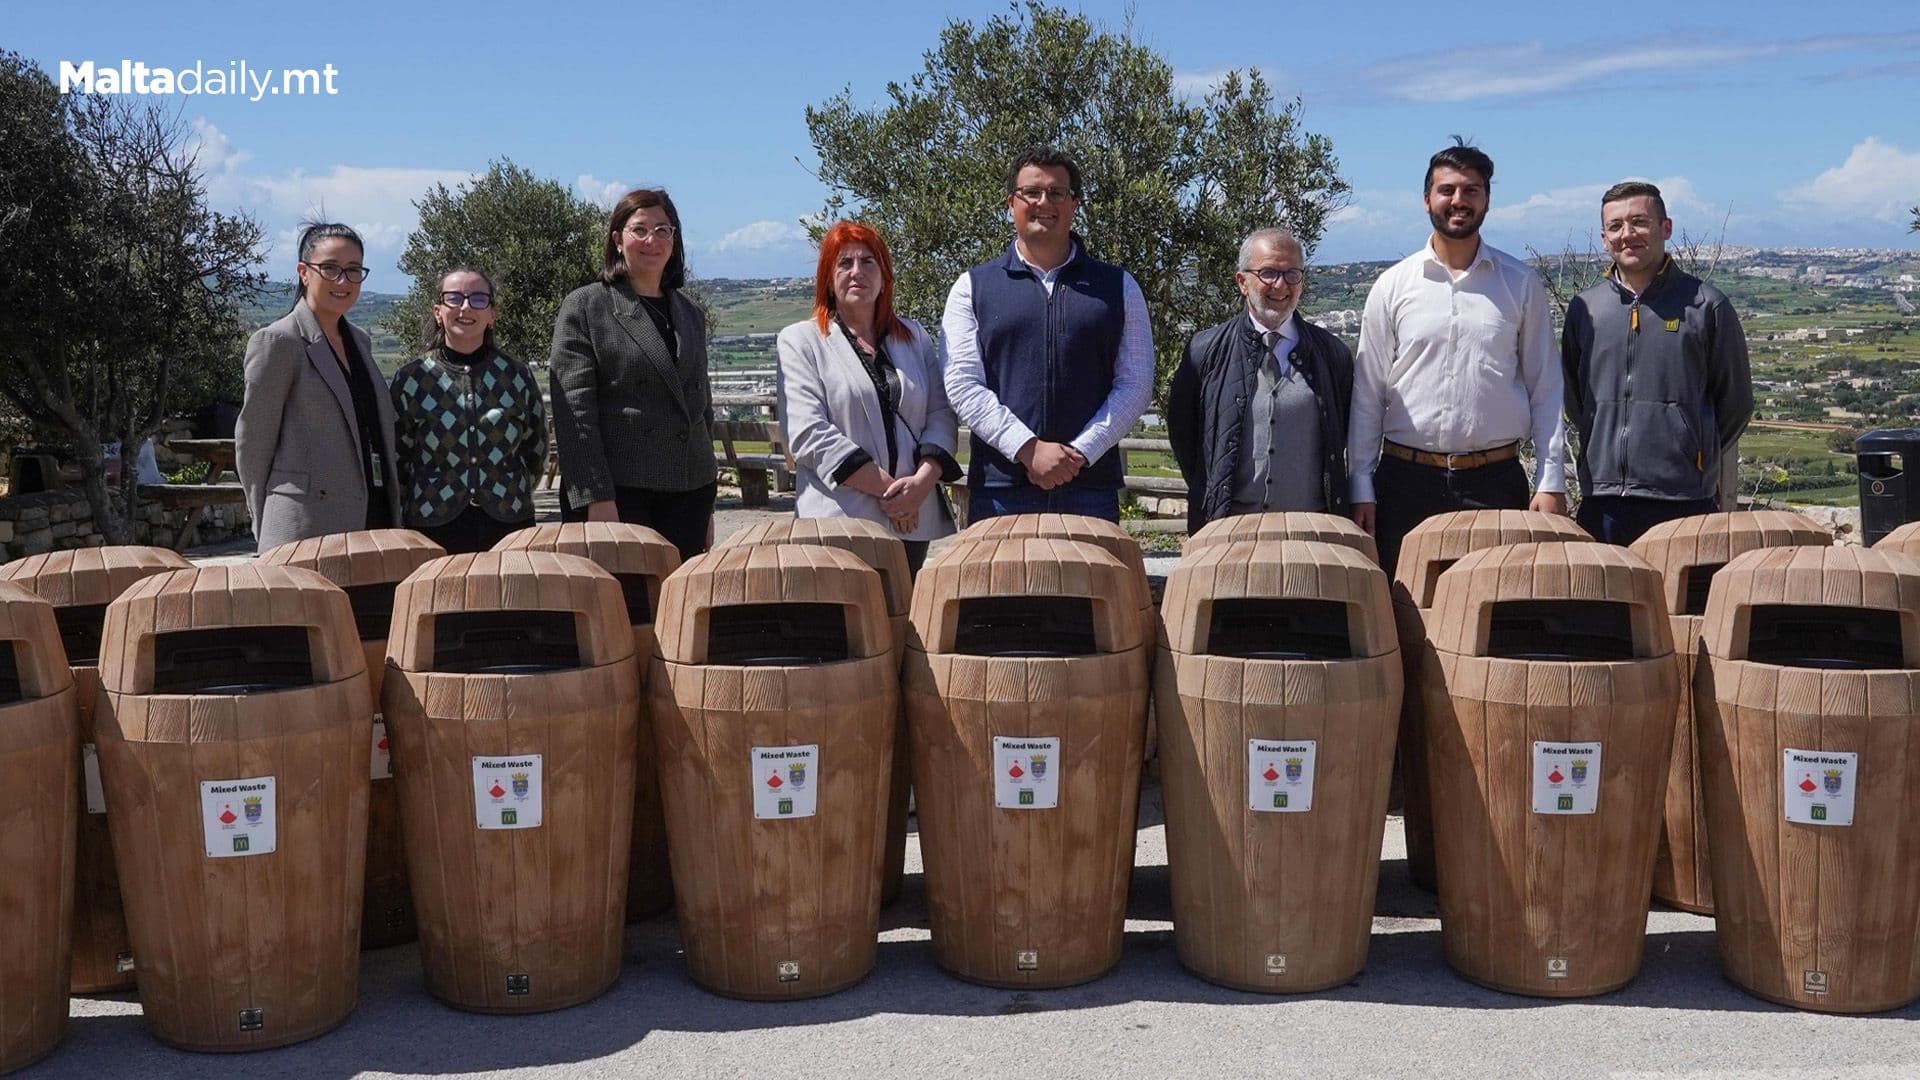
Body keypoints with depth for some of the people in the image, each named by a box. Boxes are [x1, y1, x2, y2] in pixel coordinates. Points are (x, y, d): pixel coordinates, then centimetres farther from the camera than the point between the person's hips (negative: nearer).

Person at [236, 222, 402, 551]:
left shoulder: (360, 340, 16)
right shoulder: (278, 342, -6)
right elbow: (252, 442, -3)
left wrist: (394, 516, 16)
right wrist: (267, 529, 0)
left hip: (374, 521, 7)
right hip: (308, 528, -7)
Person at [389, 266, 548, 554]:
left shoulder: (517, 376, 4)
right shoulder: (411, 379, 2)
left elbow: (536, 451, 14)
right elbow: (397, 458, 8)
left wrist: (512, 495, 11)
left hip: (508, 526, 1)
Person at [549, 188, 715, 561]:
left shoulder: (690, 313, 18)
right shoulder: (584, 307, 2)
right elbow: (574, 412, -6)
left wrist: (707, 505, 18)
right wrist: (596, 499, -16)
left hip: (688, 489, 5)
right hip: (618, 492, -5)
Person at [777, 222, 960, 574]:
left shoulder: (914, 337, 17)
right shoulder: (800, 340, 4)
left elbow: (942, 415, 10)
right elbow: (808, 433, -8)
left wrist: (923, 480, -10)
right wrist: (886, 488, -13)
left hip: (913, 521, 4)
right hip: (838, 520, -4)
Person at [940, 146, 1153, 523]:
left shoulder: (1118, 287, 13)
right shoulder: (973, 287, 10)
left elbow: (1135, 383, 6)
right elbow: (962, 384, 1)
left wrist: (1079, 452, -8)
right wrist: (1030, 449, -11)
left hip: (1091, 485, 1)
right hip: (999, 491, -1)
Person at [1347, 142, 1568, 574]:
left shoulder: (1522, 285, 7)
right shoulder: (1392, 286, 5)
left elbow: (1545, 388, 7)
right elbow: (1367, 393, 5)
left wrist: (1551, 481, 0)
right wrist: (1361, 488, 0)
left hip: (1496, 479, 0)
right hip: (1407, 479, 0)